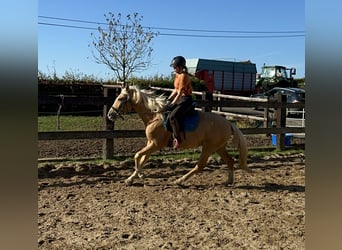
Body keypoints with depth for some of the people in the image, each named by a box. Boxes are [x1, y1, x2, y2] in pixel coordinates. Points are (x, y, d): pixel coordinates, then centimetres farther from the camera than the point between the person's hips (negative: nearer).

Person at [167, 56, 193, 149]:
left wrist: (172, 104, -20)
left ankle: (178, 138, -20)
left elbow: (180, 93, -21)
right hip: (180, 99, 11)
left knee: (172, 116, -27)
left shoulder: (183, 76, -17)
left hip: (186, 100, -11)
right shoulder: (177, 76, 12)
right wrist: (168, 99, 11)